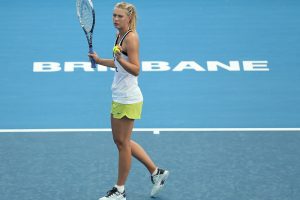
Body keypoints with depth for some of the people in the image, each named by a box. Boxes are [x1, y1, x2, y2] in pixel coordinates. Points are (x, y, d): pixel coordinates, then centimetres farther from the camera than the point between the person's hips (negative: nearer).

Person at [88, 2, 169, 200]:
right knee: (121, 141, 16)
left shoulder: (131, 37, -17)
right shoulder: (120, 35, 10)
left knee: (122, 142, 0)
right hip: (119, 97, 10)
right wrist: (100, 60, 26)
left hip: (128, 99, -10)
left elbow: (135, 70, -23)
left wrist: (120, 59, -38)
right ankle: (156, 172, 25)